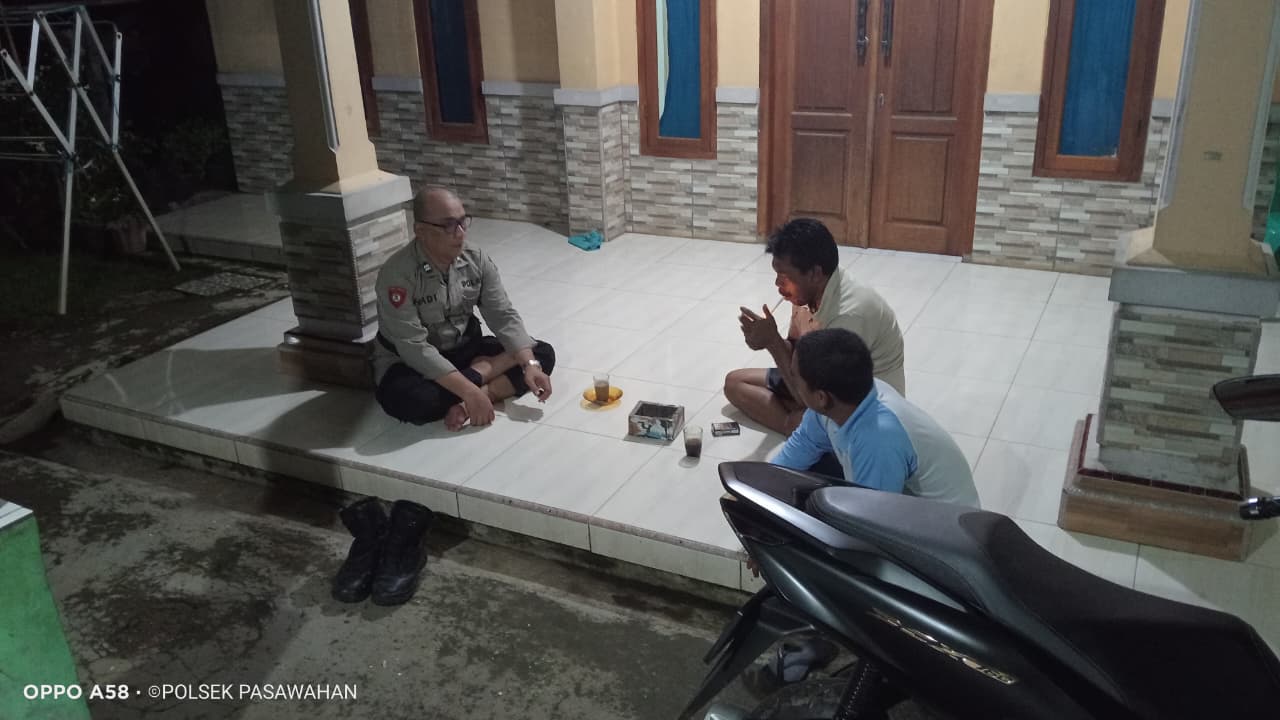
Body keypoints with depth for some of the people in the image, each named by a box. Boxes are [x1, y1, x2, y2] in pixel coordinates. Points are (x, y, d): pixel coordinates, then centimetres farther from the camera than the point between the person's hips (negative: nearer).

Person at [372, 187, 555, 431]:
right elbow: (414, 348, -29)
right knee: (407, 398, -39)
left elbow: (504, 317, -9)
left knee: (543, 354, -10)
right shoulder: (398, 273, -25)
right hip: (410, 361, -5)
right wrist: (469, 391, -36)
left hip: (464, 350, 5)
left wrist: (530, 365, -25)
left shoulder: (477, 260, -9)